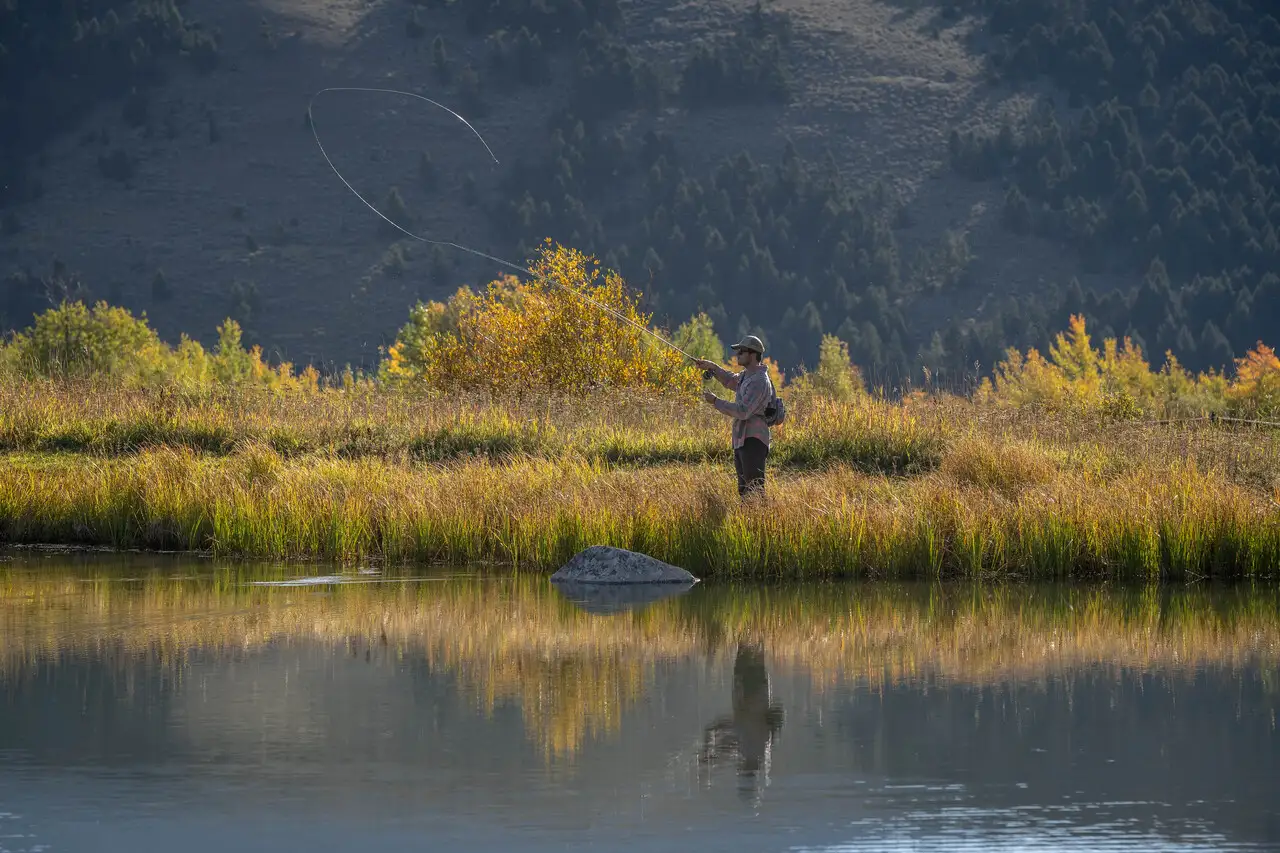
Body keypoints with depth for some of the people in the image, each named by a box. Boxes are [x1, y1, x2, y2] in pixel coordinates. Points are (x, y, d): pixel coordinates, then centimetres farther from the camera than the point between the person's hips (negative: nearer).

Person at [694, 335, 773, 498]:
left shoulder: (759, 381, -17)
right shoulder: (746, 375, 13)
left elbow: (743, 411, -24)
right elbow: (731, 381, 36)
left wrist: (715, 401, -16)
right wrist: (712, 367, 21)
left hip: (753, 441, -10)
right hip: (741, 441, 10)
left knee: (755, 489, -13)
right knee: (744, 490, 13)